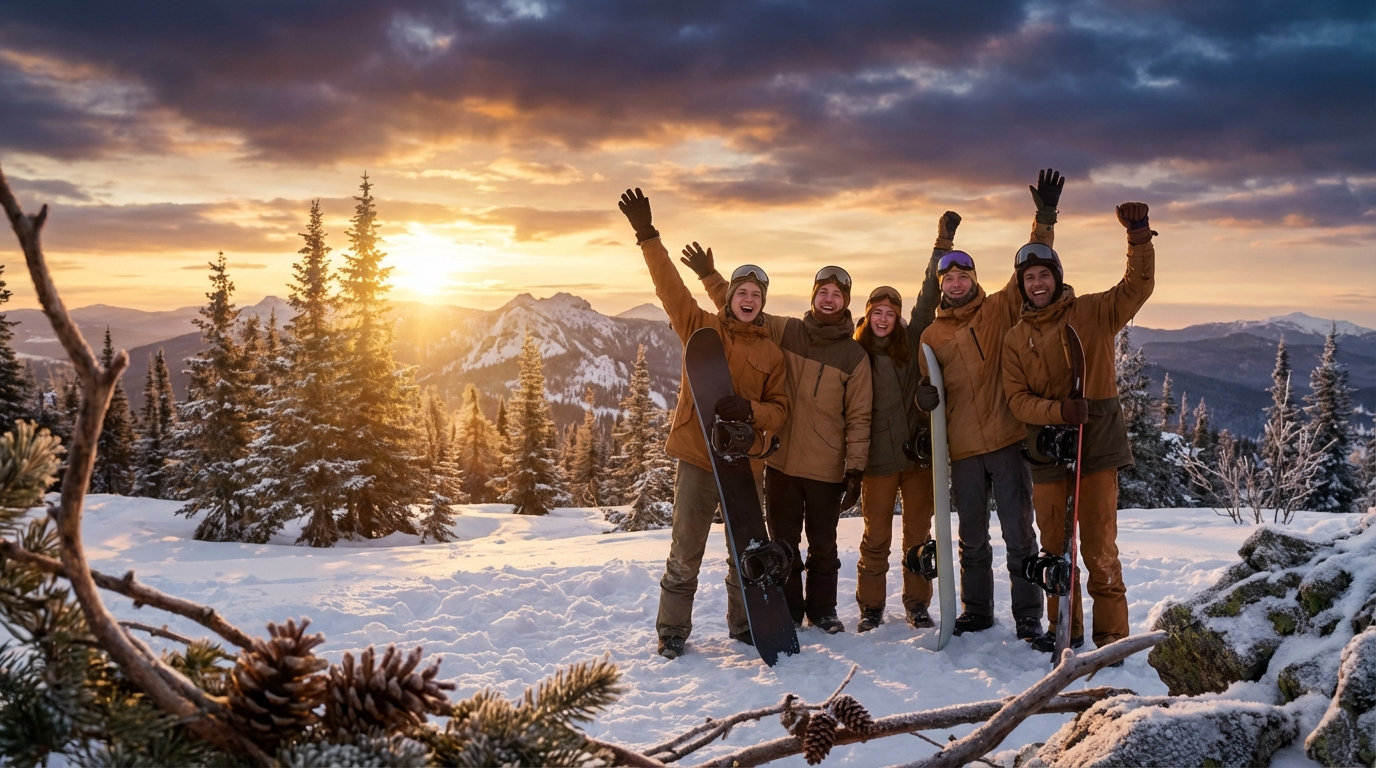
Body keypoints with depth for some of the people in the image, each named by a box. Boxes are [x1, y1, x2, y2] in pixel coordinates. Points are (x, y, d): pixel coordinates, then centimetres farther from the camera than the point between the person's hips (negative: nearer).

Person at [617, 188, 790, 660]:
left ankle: (743, 625, 30)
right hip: (697, 457, -2)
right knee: (685, 553, 0)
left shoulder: (771, 352, 6)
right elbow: (668, 285, -3)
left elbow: (779, 410, 4)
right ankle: (672, 631, 15)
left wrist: (747, 410, -16)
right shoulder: (701, 328, 3)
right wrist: (648, 236, -10)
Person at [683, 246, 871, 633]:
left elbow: (859, 418, -2)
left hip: (826, 470, -1)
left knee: (823, 544, 11)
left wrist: (855, 470, -6)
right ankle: (788, 611, 26)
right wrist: (709, 275, -6)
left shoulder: (855, 356, -2)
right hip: (781, 462, 2)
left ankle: (822, 609, 30)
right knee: (783, 543, 10)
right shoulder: (785, 332, 3)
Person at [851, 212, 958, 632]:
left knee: (919, 532, 9)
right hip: (878, 457, -2)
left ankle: (917, 603, 22)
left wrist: (943, 243, -4)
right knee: (876, 536, 7)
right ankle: (871, 607, 18)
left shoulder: (911, 342, 4)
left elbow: (929, 296, 0)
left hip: (918, 452, 2)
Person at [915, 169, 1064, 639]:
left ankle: (1028, 617, 10)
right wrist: (924, 396, -10)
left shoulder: (1001, 309, 5)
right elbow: (927, 386, 14)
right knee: (972, 539, 13)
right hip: (963, 449, 3)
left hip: (1008, 441, -2)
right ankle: (976, 612, 27)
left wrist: (1045, 218, -13)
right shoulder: (932, 335, 9)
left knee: (1018, 534, 1)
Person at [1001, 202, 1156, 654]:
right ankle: (1064, 628, 27)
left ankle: (1112, 634, 6)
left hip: (1097, 447, -3)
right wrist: (1059, 410, -17)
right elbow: (1018, 399, 0)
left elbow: (1138, 286, -11)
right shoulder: (1016, 338, 8)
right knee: (1055, 547, 12)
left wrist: (1139, 235, -22)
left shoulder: (1092, 313, 2)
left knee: (1099, 548, -5)